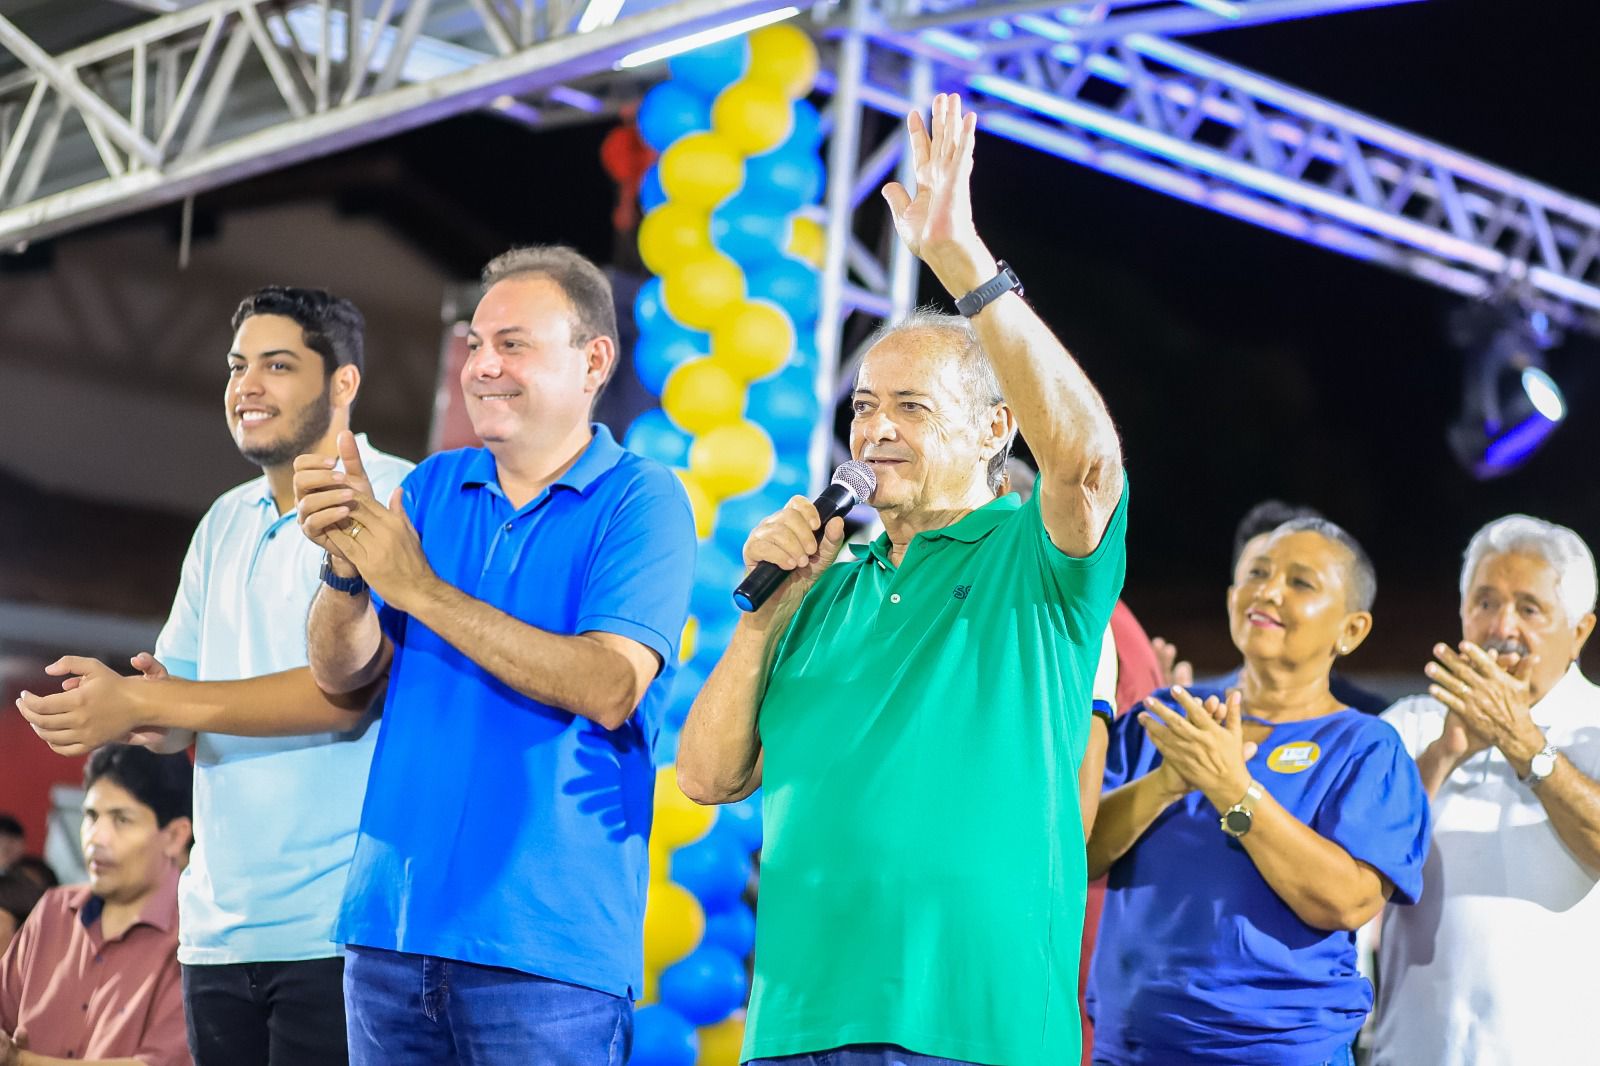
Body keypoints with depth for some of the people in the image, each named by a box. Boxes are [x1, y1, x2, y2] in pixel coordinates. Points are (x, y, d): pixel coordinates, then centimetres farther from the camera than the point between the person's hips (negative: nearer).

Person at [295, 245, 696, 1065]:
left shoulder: (639, 500, -4)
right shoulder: (432, 488, 11)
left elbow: (609, 688, -18)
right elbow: (343, 673, 7)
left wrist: (419, 588, -16)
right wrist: (344, 570, -14)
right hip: (394, 925, 5)